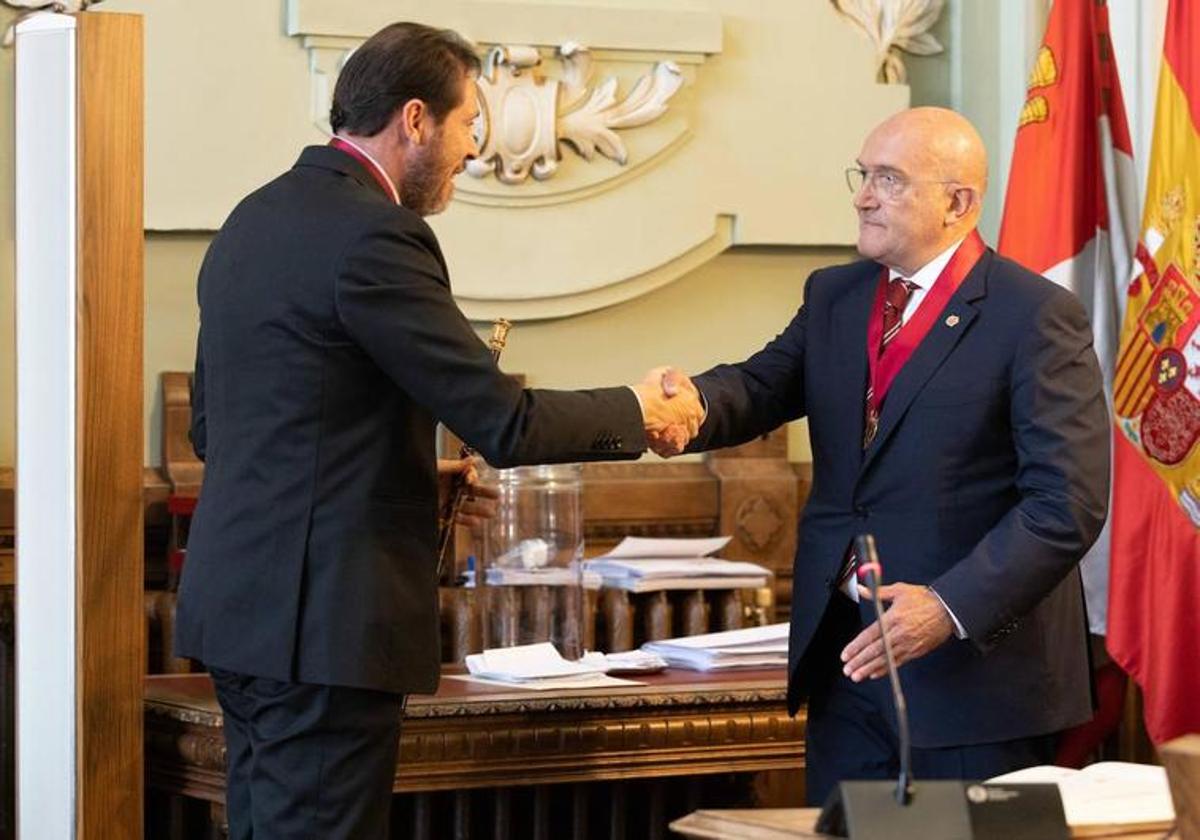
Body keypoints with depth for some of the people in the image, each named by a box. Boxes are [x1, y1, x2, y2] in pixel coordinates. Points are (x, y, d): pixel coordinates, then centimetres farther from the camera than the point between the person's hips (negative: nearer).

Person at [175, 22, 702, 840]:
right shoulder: (372, 236, -16)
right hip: (324, 620, -10)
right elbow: (504, 422, -16)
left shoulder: (254, 220, 12)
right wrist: (636, 414, 1)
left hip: (243, 607, 10)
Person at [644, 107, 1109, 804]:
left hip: (978, 662, -6)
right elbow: (761, 388, 2)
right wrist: (693, 402, -22)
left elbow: (1070, 499, -16)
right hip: (846, 655, 6)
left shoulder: (1037, 317, -10)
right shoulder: (833, 296, 13)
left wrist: (954, 606, -25)